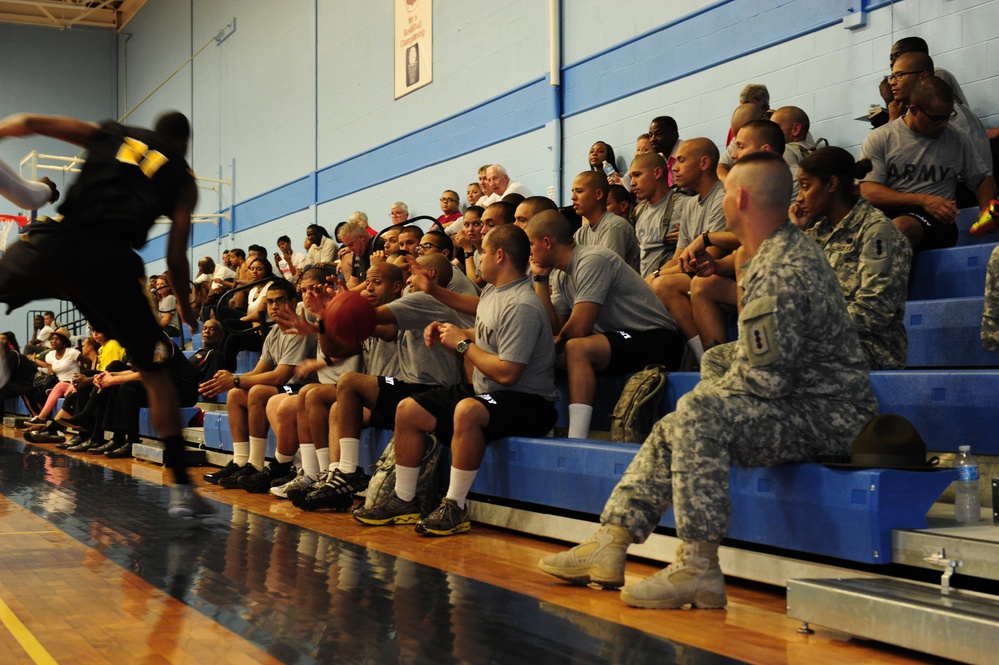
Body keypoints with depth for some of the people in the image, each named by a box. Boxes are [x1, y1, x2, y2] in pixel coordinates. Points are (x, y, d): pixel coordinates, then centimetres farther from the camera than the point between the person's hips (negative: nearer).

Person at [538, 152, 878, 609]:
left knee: (702, 411, -30)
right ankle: (610, 544, 9)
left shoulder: (784, 270, -20)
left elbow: (766, 377, -25)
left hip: (826, 418, -11)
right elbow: (759, 354, 25)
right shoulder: (779, 253, 16)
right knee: (672, 431, 13)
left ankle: (698, 568, -26)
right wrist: (718, 370, 9)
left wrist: (716, 388, -6)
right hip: (809, 407, 11)